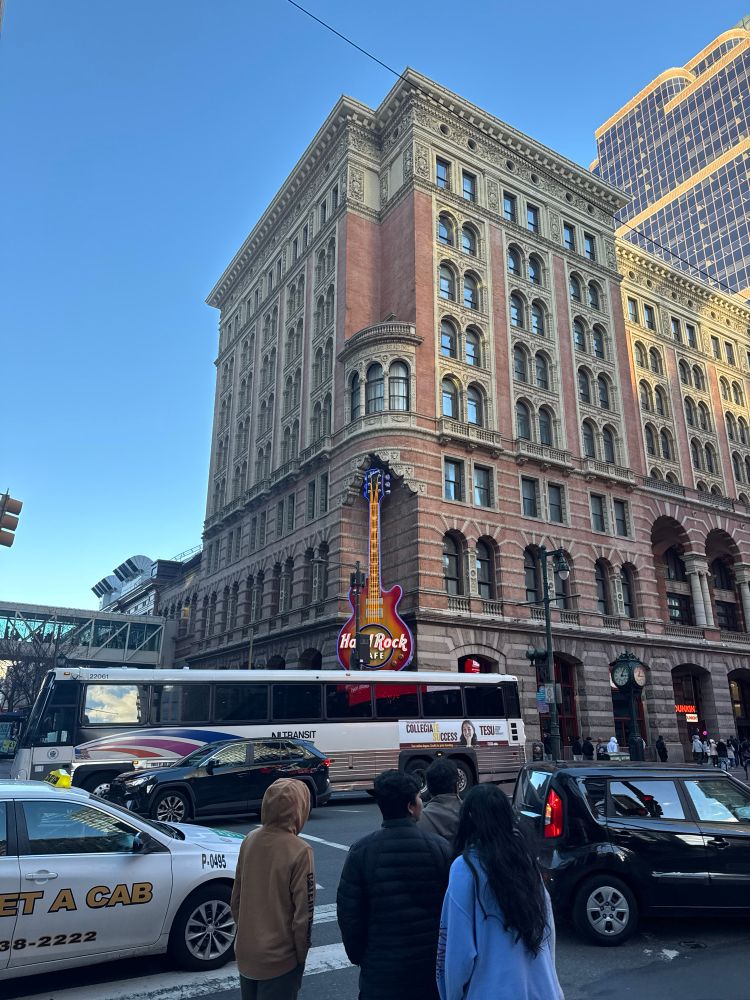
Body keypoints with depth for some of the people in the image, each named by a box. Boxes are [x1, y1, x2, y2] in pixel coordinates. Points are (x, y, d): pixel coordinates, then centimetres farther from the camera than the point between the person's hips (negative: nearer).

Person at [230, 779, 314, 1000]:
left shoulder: (249, 840, -6)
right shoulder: (299, 851, -23)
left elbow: (236, 899, 5)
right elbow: (303, 913, -17)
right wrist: (301, 953, -2)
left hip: (246, 953, 5)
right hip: (279, 958, -5)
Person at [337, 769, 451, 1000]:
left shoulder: (361, 851, -12)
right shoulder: (439, 846, -12)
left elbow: (348, 912, -7)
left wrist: (357, 955, 8)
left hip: (381, 966, 0)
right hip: (432, 963, 1)